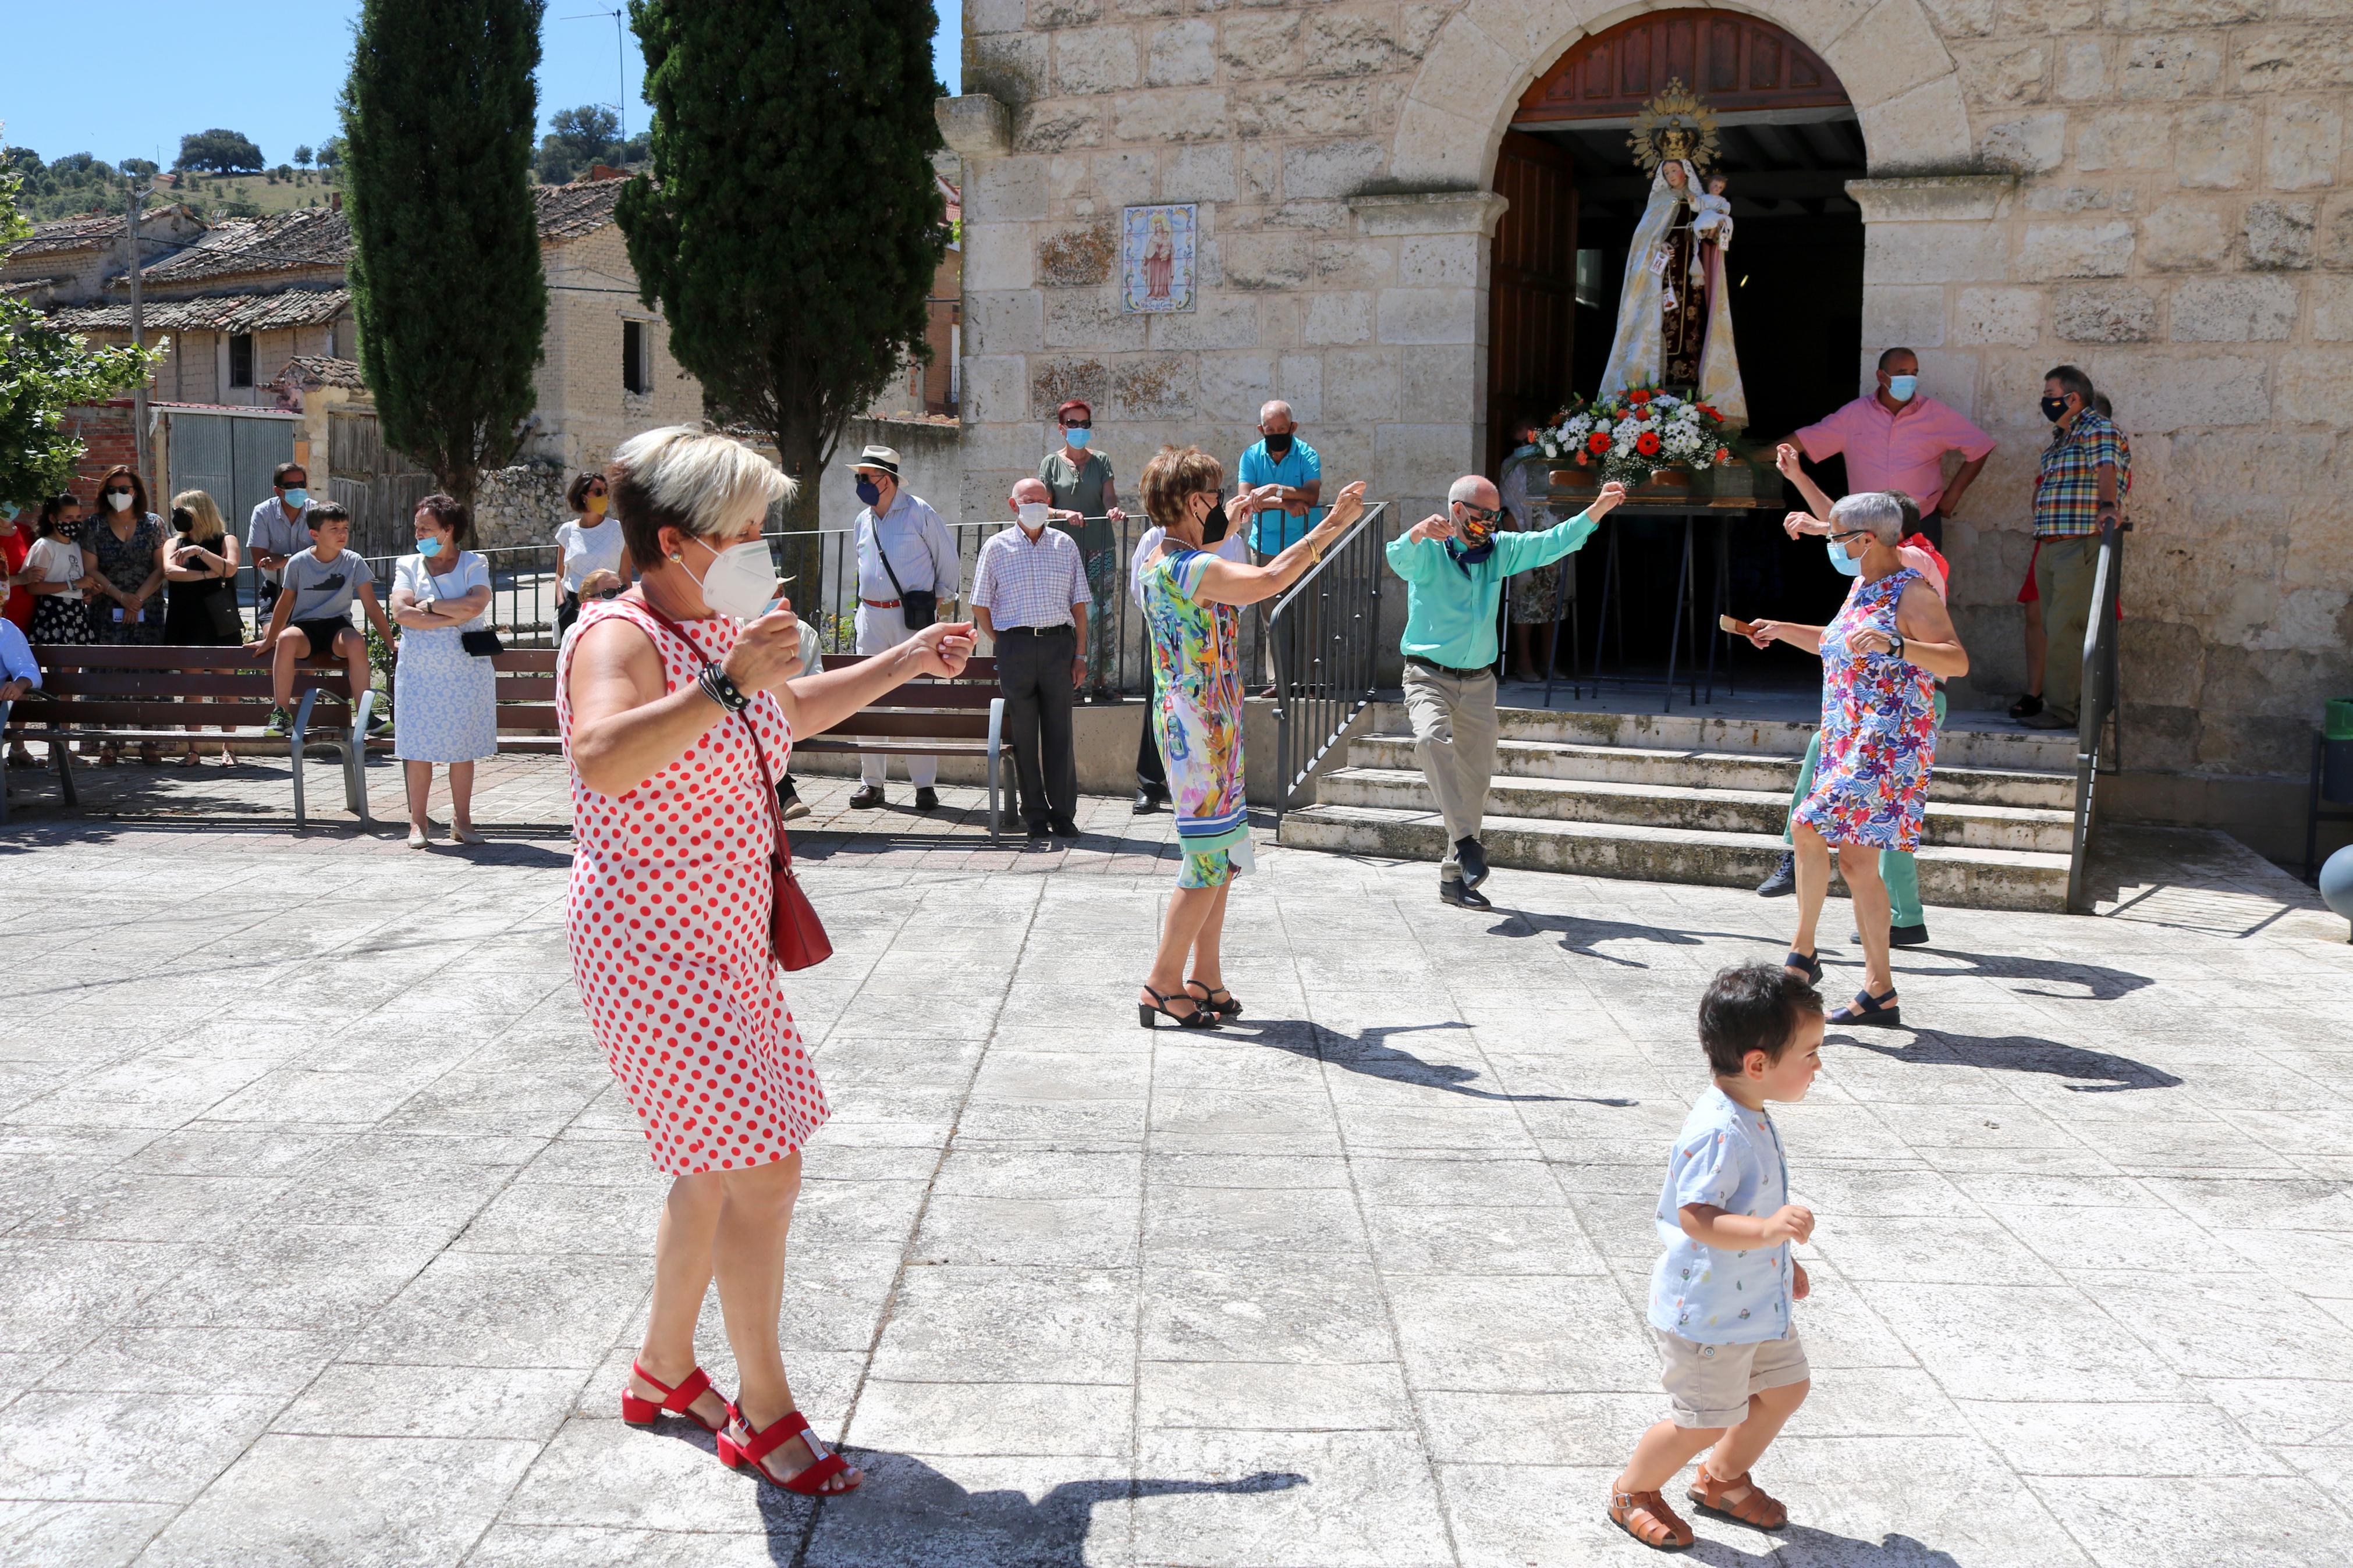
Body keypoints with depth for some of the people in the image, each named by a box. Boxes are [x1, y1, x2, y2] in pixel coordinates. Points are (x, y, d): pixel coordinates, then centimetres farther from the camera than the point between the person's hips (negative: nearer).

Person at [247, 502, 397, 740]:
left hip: (337, 625, 0)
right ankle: (281, 714, -27)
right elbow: (286, 602, 9)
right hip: (304, 626, 0)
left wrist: (391, 641, -8)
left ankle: (365, 714, -26)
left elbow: (372, 606, -2)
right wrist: (269, 641, 12)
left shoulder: (354, 563, -1)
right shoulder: (298, 563, -1)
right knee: (287, 638, -36)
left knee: (356, 641, -36)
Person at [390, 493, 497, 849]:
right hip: (419, 672, 1)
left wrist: (431, 605, -9)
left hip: (466, 672, -1)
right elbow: (401, 613, -7)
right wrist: (453, 617, -12)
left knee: (463, 747, 4)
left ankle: (462, 820, 13)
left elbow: (475, 605, -15)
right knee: (418, 747, 0)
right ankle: (418, 822, 8)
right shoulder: (409, 566, 8)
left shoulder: (474, 565, 4)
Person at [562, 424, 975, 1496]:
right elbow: (603, 760, -36)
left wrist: (903, 662, 22)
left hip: (723, 935, 10)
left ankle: (664, 1369, 36)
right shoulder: (620, 635, -17)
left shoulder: (721, 631, 10)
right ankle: (765, 1412, 8)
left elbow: (794, 710, 29)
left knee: (716, 1165, 17)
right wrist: (725, 684, -38)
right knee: (763, 1167, -9)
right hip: (652, 938, -9)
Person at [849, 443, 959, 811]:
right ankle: (871, 782, 11)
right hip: (871, 617, 6)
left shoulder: (919, 512, -3)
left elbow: (948, 558, 5)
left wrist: (941, 596, 9)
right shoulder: (863, 521, 15)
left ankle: (925, 785, -1)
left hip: (913, 617, -6)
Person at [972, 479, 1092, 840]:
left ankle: (1063, 814, 9)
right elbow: (980, 607, 9)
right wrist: (1004, 646, 3)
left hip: (1059, 643, 1)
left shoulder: (1064, 545, 12)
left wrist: (1080, 654, 4)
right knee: (1023, 735, 1)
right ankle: (1035, 814, 11)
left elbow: (1079, 604, 11)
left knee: (1059, 731, 1)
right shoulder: (997, 547, 7)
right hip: (1016, 645, -1)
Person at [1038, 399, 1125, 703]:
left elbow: (1109, 497, 1)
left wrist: (1113, 510, -22)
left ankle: (1100, 682, 0)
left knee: (1102, 614, -4)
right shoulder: (1050, 463, 9)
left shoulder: (1101, 461, 12)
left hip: (1100, 548, 1)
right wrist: (1067, 514, -17)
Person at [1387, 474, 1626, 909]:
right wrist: (1418, 533, -52)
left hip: (1478, 682, 5)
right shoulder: (1428, 552, -7)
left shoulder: (1500, 550, 9)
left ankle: (1454, 877, 16)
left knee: (1476, 778, 5)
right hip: (1429, 676, -5)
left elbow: (1554, 542, 7)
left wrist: (1600, 507, -6)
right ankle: (1465, 841, -37)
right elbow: (1400, 558, -29)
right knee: (1432, 738, -35)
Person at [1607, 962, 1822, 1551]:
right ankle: (1633, 1491, 28)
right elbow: (1696, 1217, -34)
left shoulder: (1753, 1120, 3)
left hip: (1757, 1300, 10)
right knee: (1705, 1422, 2)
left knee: (1786, 1386, 21)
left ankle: (1722, 1480, 42)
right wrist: (1767, 1231, -46)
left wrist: (1782, 1260, 25)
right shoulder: (1717, 1133, -30)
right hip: (1707, 1311, -10)